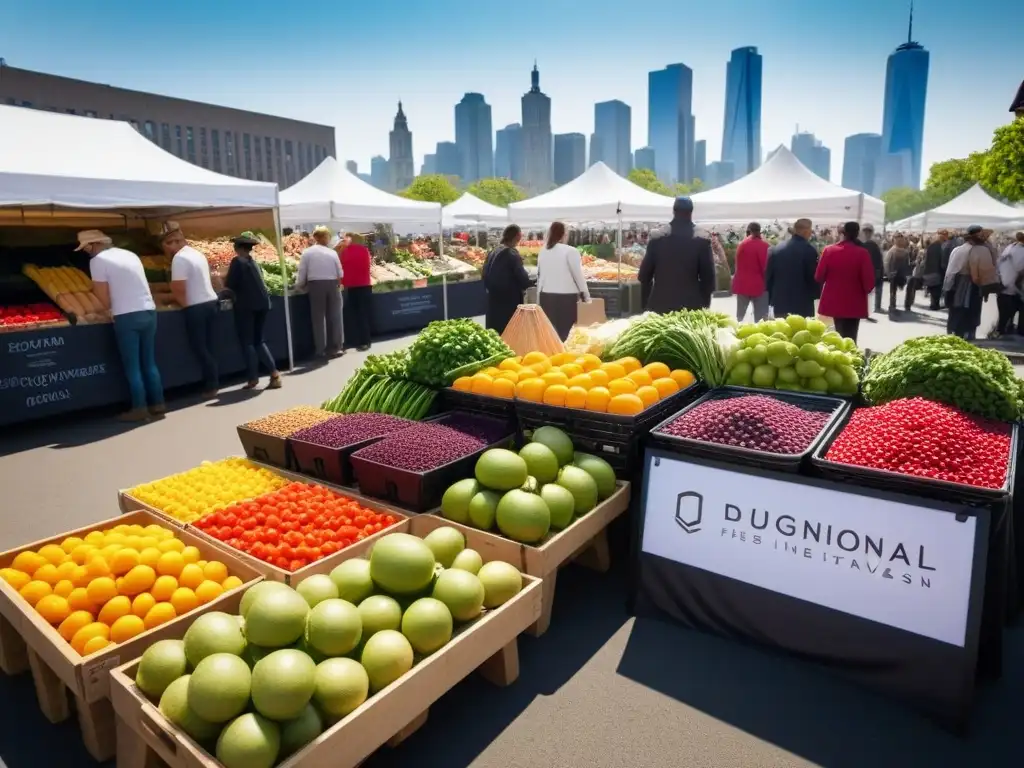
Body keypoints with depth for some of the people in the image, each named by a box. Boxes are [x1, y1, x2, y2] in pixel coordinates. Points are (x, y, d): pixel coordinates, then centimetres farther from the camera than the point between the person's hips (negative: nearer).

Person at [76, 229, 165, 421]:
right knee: (149, 362, 13)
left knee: (132, 365, 2)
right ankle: (158, 404, 15)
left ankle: (139, 409, 5)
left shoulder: (98, 260, -5)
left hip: (127, 317, -7)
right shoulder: (130, 254, 16)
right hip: (149, 312, 7)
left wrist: (110, 309, 14)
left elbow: (105, 299, -6)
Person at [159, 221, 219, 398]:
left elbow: (178, 289, -17)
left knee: (199, 348, 0)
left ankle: (211, 385, 3)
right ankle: (213, 383, 14)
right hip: (211, 302, 9)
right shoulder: (197, 253, 15)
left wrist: (185, 305, -1)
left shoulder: (179, 258, -13)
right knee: (209, 347, 11)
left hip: (196, 308, -9)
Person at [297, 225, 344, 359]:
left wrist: (298, 286, 14)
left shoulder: (307, 252, -2)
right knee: (334, 317, 9)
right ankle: (337, 347, 12)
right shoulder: (332, 253, 3)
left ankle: (321, 349, 7)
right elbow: (340, 273, 5)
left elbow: (302, 273, -2)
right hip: (332, 285, 1)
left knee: (318, 318, 6)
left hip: (315, 285, -1)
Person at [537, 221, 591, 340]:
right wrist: (586, 296, 5)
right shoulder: (570, 251, -7)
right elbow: (578, 275, -6)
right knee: (565, 332, -2)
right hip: (565, 296, -5)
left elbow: (539, 275, 13)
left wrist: (539, 299, 20)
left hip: (545, 296, 5)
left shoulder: (543, 252, 9)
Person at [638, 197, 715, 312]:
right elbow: (708, 279, -3)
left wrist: (646, 305, 13)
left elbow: (644, 276, 3)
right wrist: (704, 306, 9)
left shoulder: (656, 240, 0)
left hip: (660, 306, 1)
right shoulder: (702, 243, -5)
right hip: (691, 306, -1)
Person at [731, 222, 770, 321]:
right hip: (758, 285, -5)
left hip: (742, 285, 6)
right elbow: (766, 267, -13)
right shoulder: (763, 246, -11)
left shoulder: (741, 245, 7)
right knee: (760, 318, 0)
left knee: (740, 316, 13)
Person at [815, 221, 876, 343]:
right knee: (850, 338, 8)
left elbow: (819, 277, -3)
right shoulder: (862, 253, -12)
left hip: (834, 301, 2)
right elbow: (869, 281, -13)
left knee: (839, 335, 19)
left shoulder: (829, 250, -7)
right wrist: (865, 291, 9)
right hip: (854, 304, -2)